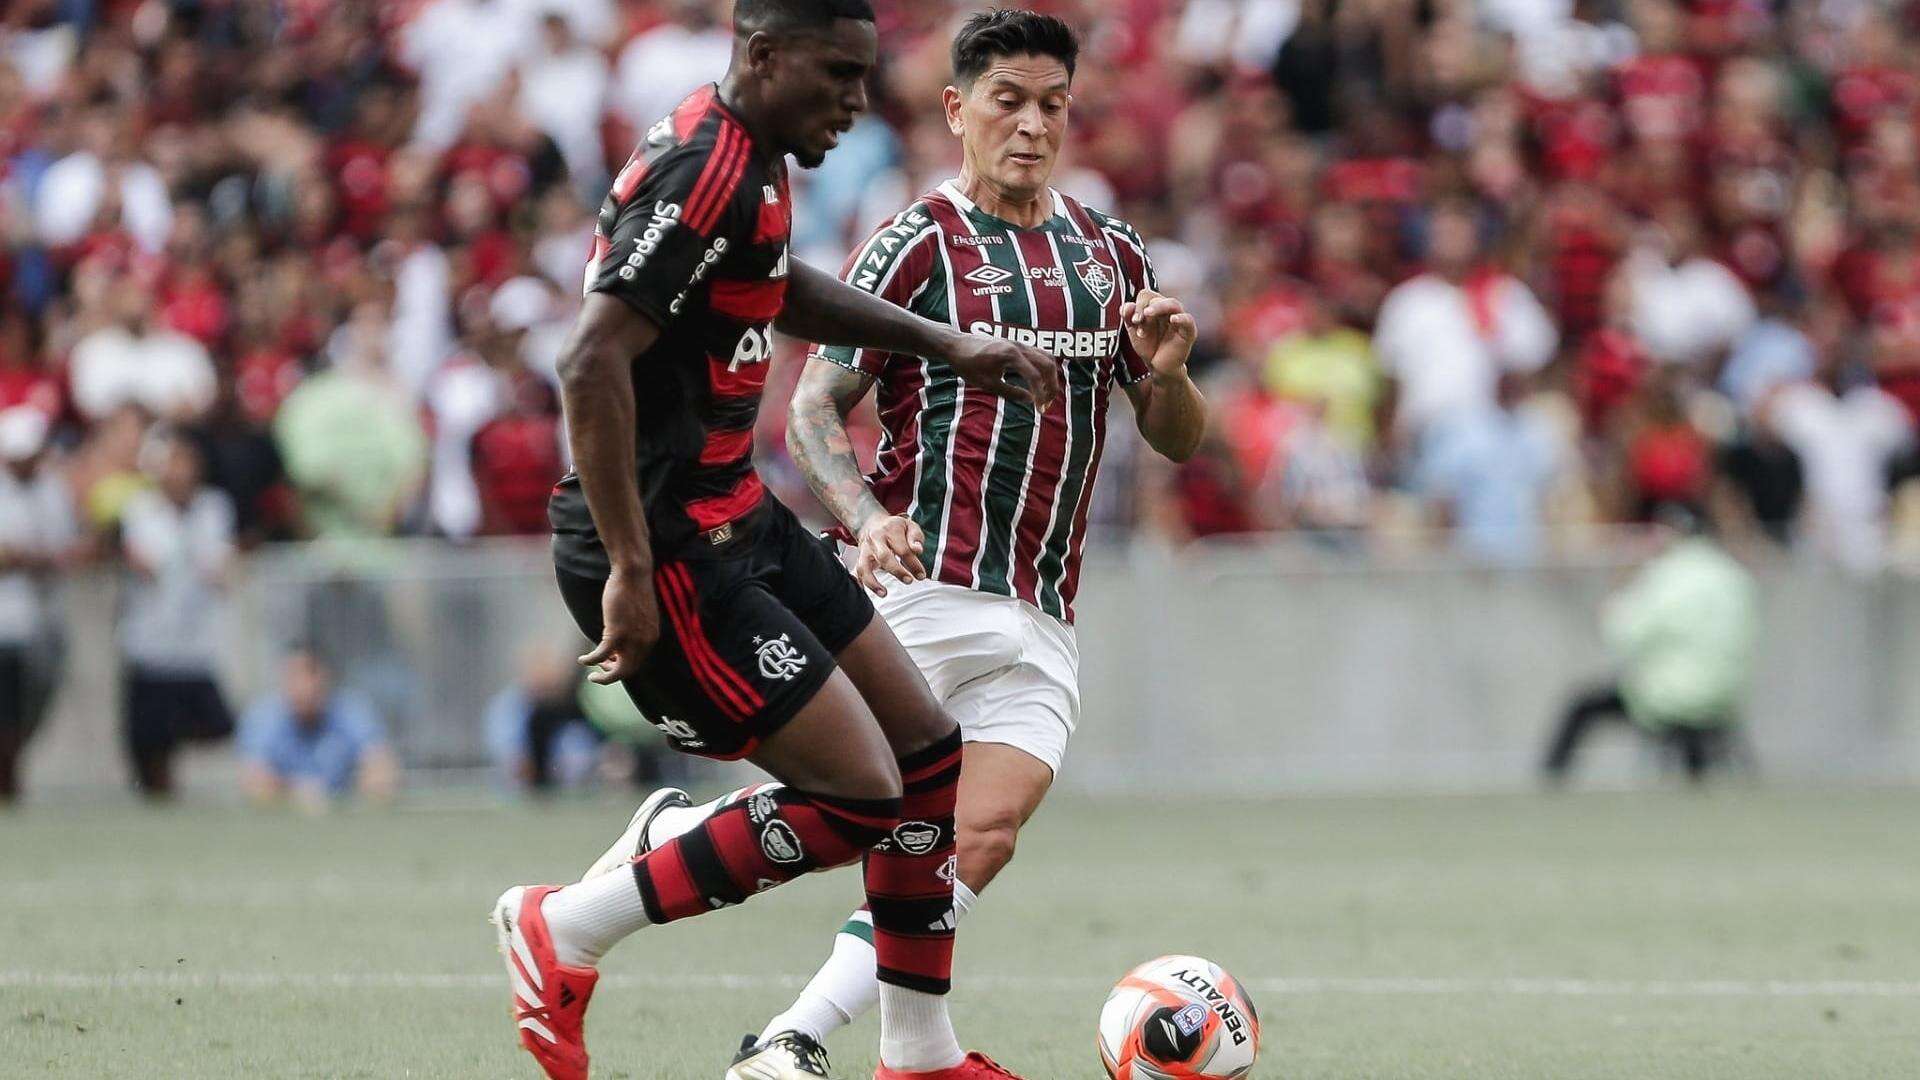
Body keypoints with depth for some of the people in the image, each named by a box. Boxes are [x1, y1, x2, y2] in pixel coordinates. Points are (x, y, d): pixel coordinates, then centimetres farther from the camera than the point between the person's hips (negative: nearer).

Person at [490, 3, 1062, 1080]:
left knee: (931, 757, 12)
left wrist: (945, 343, 28)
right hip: (669, 553, -10)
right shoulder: (704, 175, -21)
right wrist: (629, 571, -29)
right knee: (858, 798, -10)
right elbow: (593, 363, -29)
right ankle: (564, 936, 1)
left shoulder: (752, 159, 10)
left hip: (739, 524, 10)